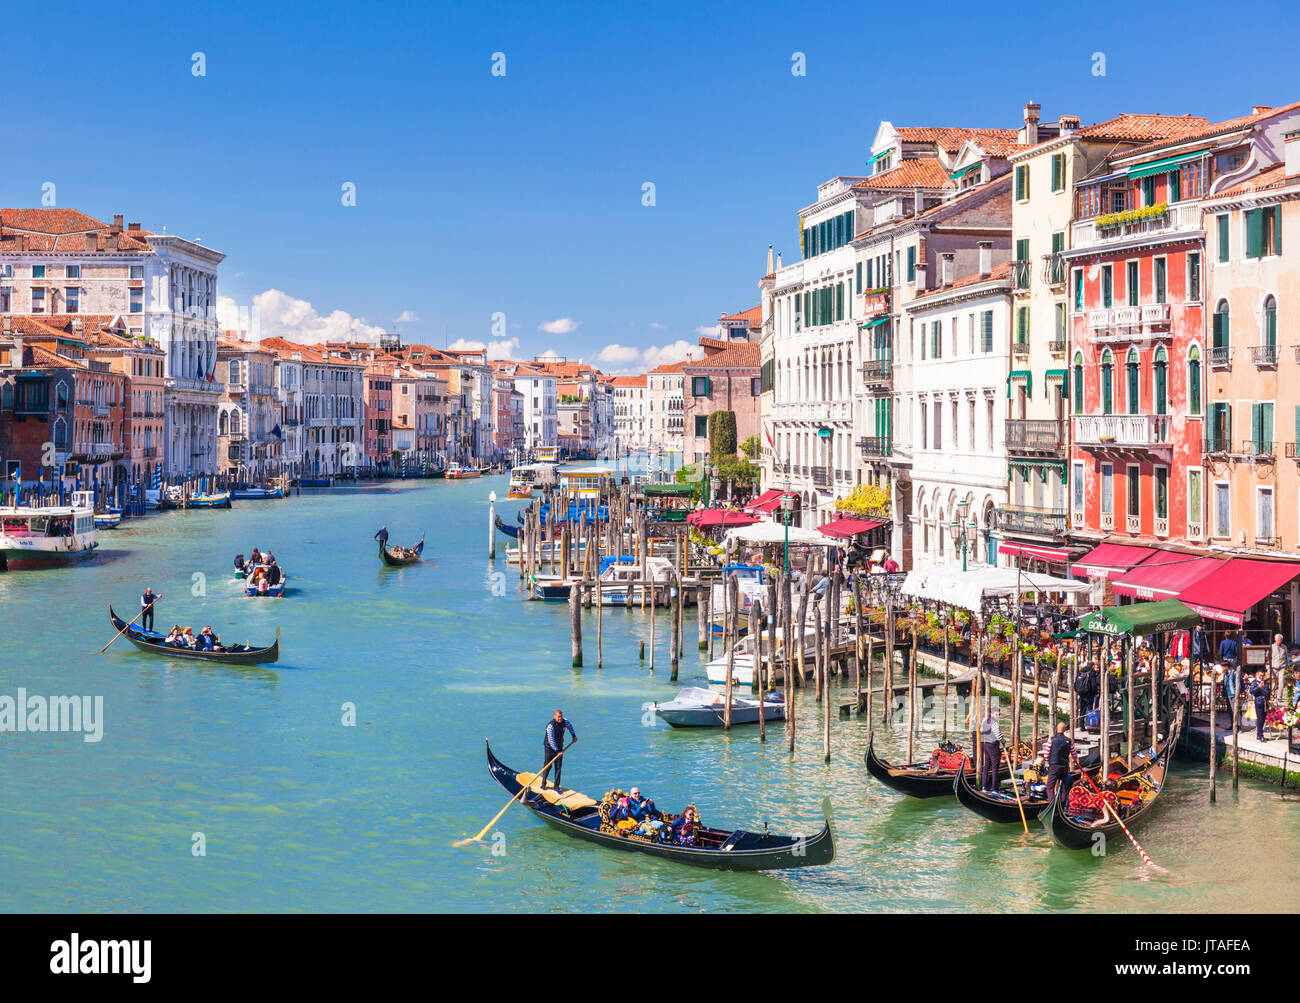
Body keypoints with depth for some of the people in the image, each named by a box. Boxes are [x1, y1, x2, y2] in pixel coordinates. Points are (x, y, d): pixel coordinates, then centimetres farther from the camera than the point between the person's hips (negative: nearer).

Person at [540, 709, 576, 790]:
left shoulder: (565, 721, -5)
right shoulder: (551, 725, -24)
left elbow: (570, 726, 22)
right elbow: (551, 740, -26)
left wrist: (574, 735, 13)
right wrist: (557, 751, -26)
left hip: (559, 747, 5)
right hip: (549, 747, -5)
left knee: (558, 767, 0)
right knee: (547, 766, 0)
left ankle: (556, 787, 3)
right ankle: (543, 784, 19)